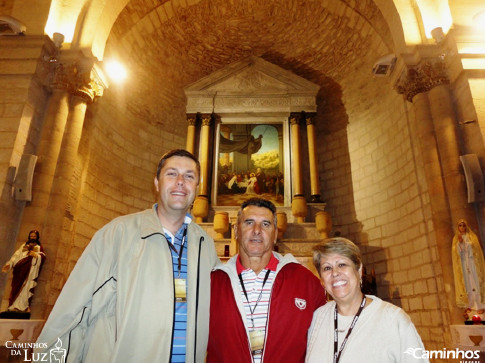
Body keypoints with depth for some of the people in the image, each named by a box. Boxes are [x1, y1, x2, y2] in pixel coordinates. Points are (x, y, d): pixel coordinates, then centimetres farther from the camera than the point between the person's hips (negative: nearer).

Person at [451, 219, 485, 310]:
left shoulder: (472, 236, 9)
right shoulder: (456, 238, 12)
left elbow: (474, 246, -3)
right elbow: (455, 251, 1)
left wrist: (464, 241, -9)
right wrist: (459, 242, -11)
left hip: (472, 262, -1)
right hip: (462, 263, 1)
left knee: (474, 281, -7)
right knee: (466, 282, -3)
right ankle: (469, 305, -3)